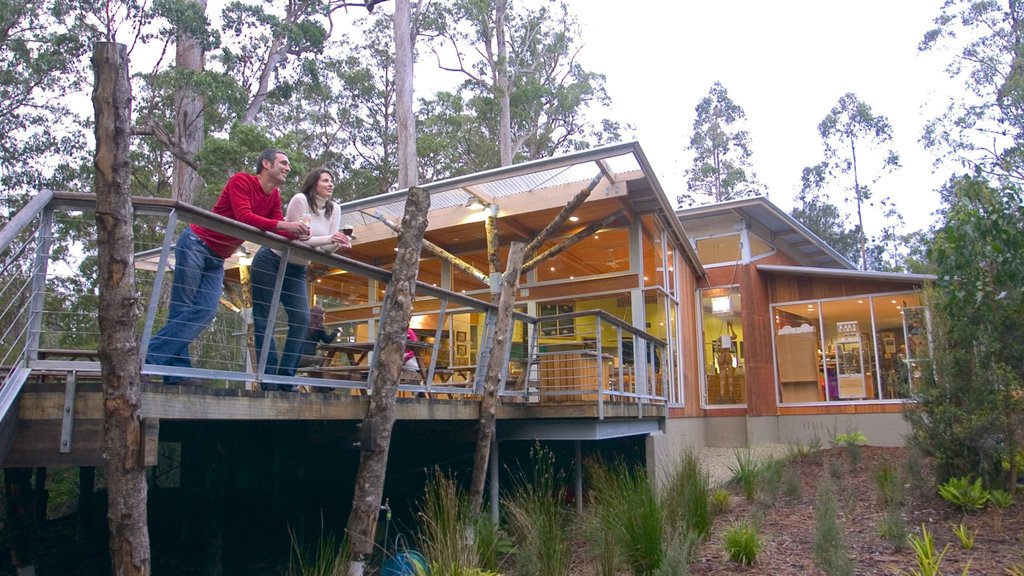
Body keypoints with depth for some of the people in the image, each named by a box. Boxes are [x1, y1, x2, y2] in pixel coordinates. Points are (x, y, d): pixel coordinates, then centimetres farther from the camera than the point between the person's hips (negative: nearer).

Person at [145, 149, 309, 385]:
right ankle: (147, 355, -4)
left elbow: (277, 232, 1)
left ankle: (177, 372, -5)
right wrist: (284, 225, -31)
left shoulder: (275, 197, 9)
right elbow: (244, 217, -27)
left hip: (217, 258, 7)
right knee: (182, 308, -9)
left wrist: (298, 233, -19)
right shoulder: (241, 180, -13)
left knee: (207, 311, -5)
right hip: (196, 243, -7)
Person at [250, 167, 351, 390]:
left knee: (302, 319, -9)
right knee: (264, 318, -5)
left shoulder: (334, 210, -1)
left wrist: (339, 243, -29)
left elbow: (327, 247, -6)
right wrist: (328, 239, -32)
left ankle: (285, 378, -6)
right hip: (270, 261, -5)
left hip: (297, 269, 6)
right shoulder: (300, 199, -17)